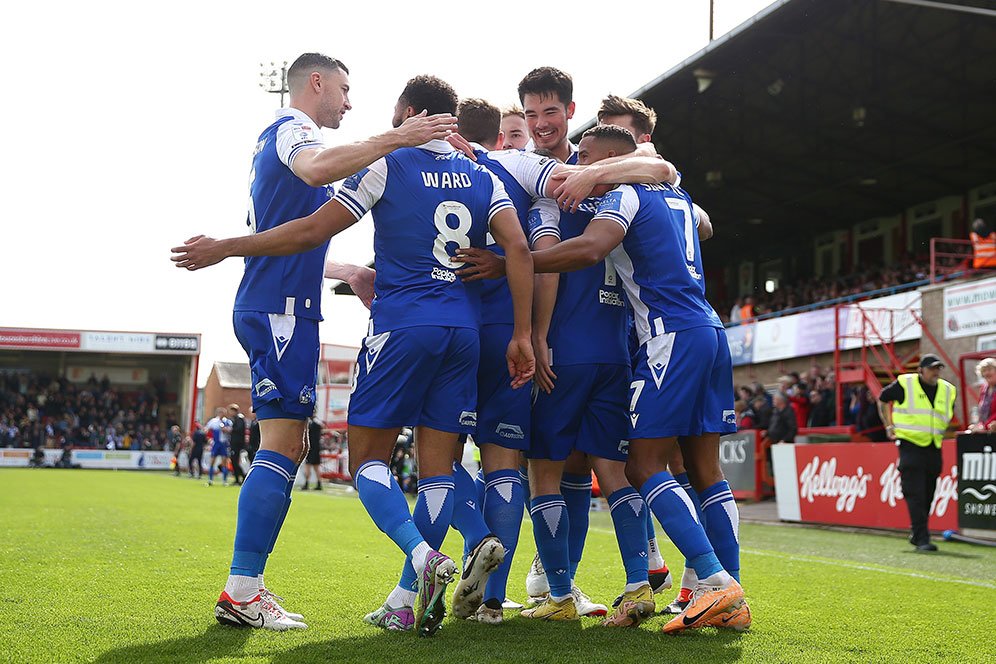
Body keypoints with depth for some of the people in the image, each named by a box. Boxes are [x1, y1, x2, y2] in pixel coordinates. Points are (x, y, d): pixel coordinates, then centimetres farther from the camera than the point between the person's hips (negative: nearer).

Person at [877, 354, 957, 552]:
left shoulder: (948, 390, 9)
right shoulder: (905, 384, -5)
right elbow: (882, 399, 10)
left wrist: (942, 432, 15)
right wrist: (889, 426, 7)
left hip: (934, 449, 5)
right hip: (910, 446, -5)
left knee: (927, 496, 10)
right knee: (915, 495, -11)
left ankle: (916, 534, 25)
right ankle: (922, 539, -12)